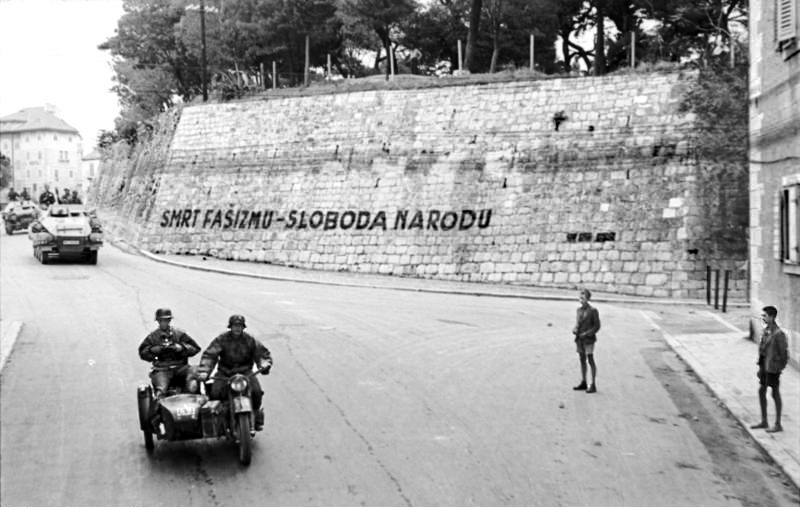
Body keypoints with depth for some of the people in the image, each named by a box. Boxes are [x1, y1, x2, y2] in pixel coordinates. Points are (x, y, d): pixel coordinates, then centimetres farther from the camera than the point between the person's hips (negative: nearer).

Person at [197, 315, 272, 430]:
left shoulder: (250, 340, 3)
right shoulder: (221, 339, -3)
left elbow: (263, 353, 9)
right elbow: (209, 355, -11)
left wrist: (264, 365, -12)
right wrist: (204, 372, -25)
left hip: (245, 371, 1)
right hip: (225, 373, -1)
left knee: (256, 391, -24)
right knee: (215, 393, -24)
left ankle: (256, 413, 3)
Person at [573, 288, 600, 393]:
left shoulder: (593, 311, -10)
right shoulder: (579, 309, 9)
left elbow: (597, 326, -9)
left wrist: (586, 333, -16)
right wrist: (575, 329, -2)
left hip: (588, 339, -6)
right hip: (579, 338, 6)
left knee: (590, 361, -4)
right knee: (582, 360, 11)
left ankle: (593, 385, 0)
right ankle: (583, 383, 19)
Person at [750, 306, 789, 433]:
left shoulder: (778, 333, -19)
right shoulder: (765, 330, 6)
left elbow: (784, 352, -16)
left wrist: (780, 367, -14)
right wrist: (760, 366, 13)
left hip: (773, 367, -8)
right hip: (764, 365, 8)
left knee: (775, 394, 2)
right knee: (761, 391, 14)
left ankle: (778, 424, 14)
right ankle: (764, 422, 26)